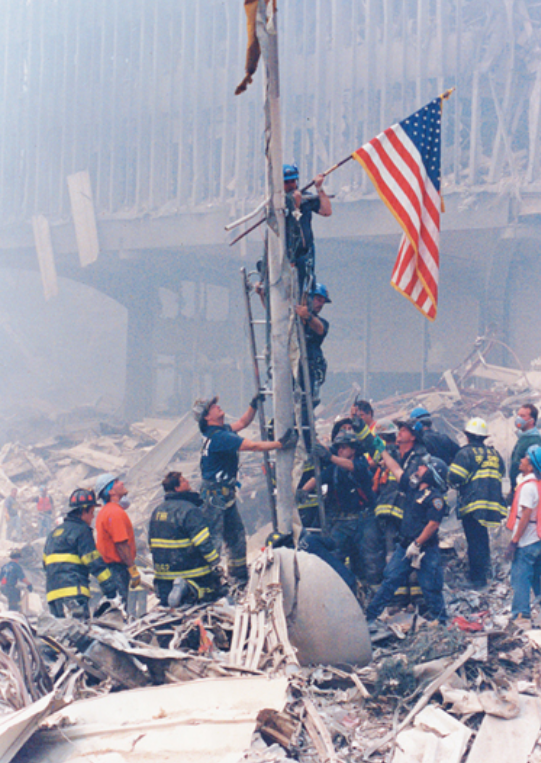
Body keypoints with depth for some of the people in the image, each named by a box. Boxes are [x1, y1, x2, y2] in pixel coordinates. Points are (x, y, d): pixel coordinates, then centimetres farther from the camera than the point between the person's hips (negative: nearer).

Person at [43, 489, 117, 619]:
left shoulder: (54, 533, 24)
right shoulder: (81, 530, -3)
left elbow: (45, 563, 27)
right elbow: (94, 562, -9)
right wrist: (110, 587, -8)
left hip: (52, 591, 9)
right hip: (73, 592, -9)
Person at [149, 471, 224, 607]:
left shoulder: (157, 510, 8)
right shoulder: (189, 510, -17)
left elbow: (151, 542, 16)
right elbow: (203, 542, -20)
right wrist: (215, 562, -10)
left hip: (163, 570, 7)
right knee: (213, 590, 6)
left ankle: (166, 591, -6)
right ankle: (188, 590, -19)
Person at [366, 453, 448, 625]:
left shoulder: (435, 498, -13)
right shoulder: (412, 488, 11)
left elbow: (433, 524, -19)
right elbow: (396, 469, 19)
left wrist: (417, 544, -19)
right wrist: (383, 451, 22)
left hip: (426, 550, -7)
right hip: (405, 546, 7)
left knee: (431, 588, 0)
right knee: (389, 580, 5)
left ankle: (440, 623, 13)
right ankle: (369, 616, 6)